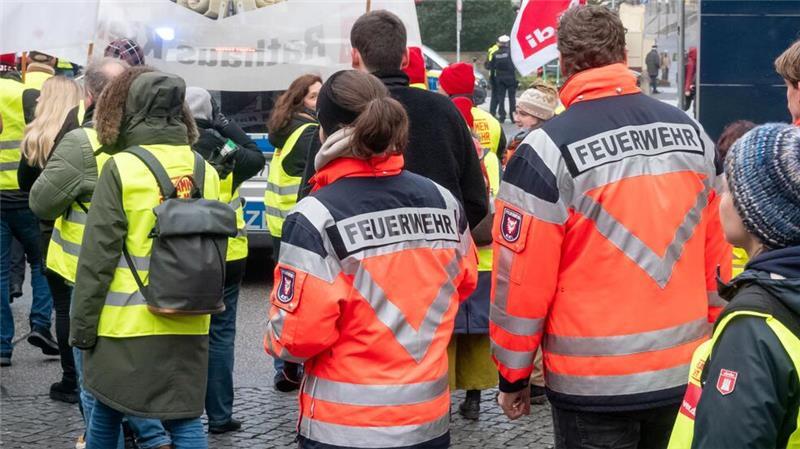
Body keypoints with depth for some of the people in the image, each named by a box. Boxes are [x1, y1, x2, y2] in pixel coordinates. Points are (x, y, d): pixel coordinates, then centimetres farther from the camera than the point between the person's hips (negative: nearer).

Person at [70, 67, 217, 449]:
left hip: (126, 322, -4)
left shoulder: (121, 169, -10)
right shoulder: (206, 171, 4)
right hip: (188, 325, 4)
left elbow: (97, 257, -10)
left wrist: (82, 326, -3)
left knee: (106, 412, 14)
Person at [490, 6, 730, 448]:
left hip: (594, 385, -5)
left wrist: (512, 376, -1)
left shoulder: (548, 150, -13)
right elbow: (716, 255, 9)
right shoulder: (692, 133, 4)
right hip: (686, 374, 5)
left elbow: (521, 280, -12)